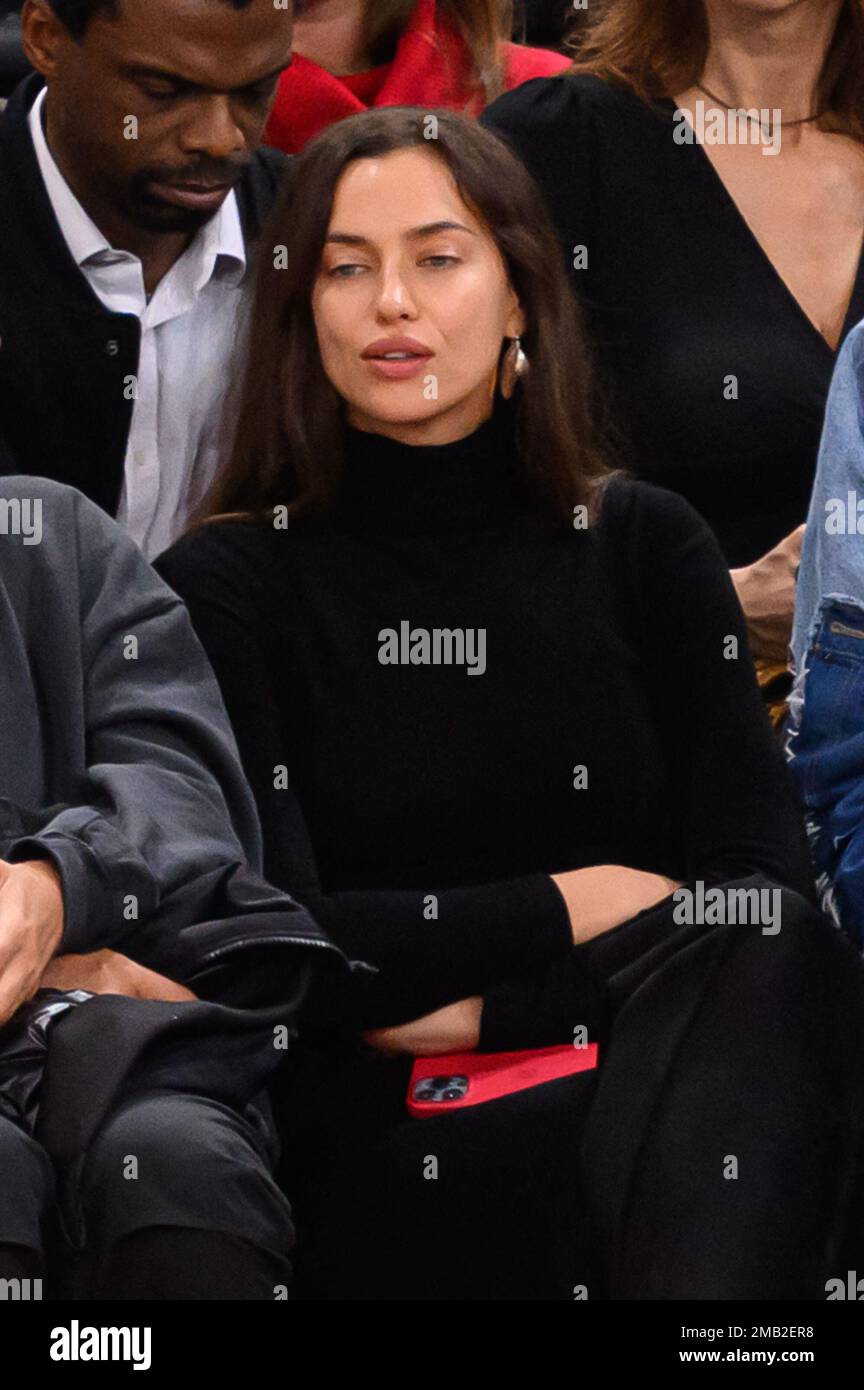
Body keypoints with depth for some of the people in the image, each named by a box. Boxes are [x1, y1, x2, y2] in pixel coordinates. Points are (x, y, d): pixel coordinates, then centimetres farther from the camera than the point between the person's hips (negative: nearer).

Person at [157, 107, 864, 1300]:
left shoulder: (646, 547, 13)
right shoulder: (226, 588, 3)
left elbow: (761, 893, 2)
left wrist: (488, 1003, -8)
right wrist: (573, 908, -3)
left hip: (639, 1088, 5)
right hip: (380, 1148, -5)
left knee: (764, 962, -29)